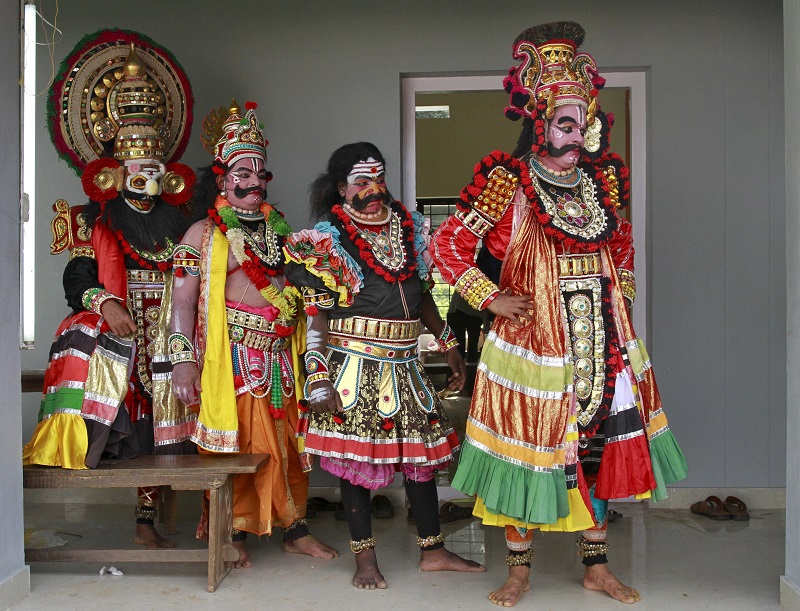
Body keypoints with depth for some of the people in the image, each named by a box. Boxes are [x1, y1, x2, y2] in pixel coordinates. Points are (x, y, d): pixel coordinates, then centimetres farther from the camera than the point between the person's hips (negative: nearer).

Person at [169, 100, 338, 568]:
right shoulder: (203, 234, 1)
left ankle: (296, 529, 17)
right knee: (237, 441, -1)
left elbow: (301, 288, 20)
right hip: (232, 355, -4)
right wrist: (183, 360, -12)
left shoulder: (278, 231, 16)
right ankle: (234, 533, 13)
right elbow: (184, 301, -4)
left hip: (281, 354, 5)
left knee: (286, 441, 7)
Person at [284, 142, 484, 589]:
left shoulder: (409, 229, 10)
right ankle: (365, 558, 14)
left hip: (403, 364, 5)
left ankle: (433, 550, 21)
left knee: (423, 449, 8)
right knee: (356, 454, 1)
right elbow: (316, 316, -9)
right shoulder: (327, 240, -5)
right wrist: (318, 380, -15)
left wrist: (450, 347, 16)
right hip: (353, 364, -5)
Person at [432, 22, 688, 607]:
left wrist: (623, 293, 15)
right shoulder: (509, 184, -9)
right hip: (534, 343, -5)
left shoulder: (602, 179, 8)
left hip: (601, 343, 5)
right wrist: (492, 300, -12)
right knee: (528, 454, 2)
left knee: (599, 448, 10)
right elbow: (447, 244, -9)